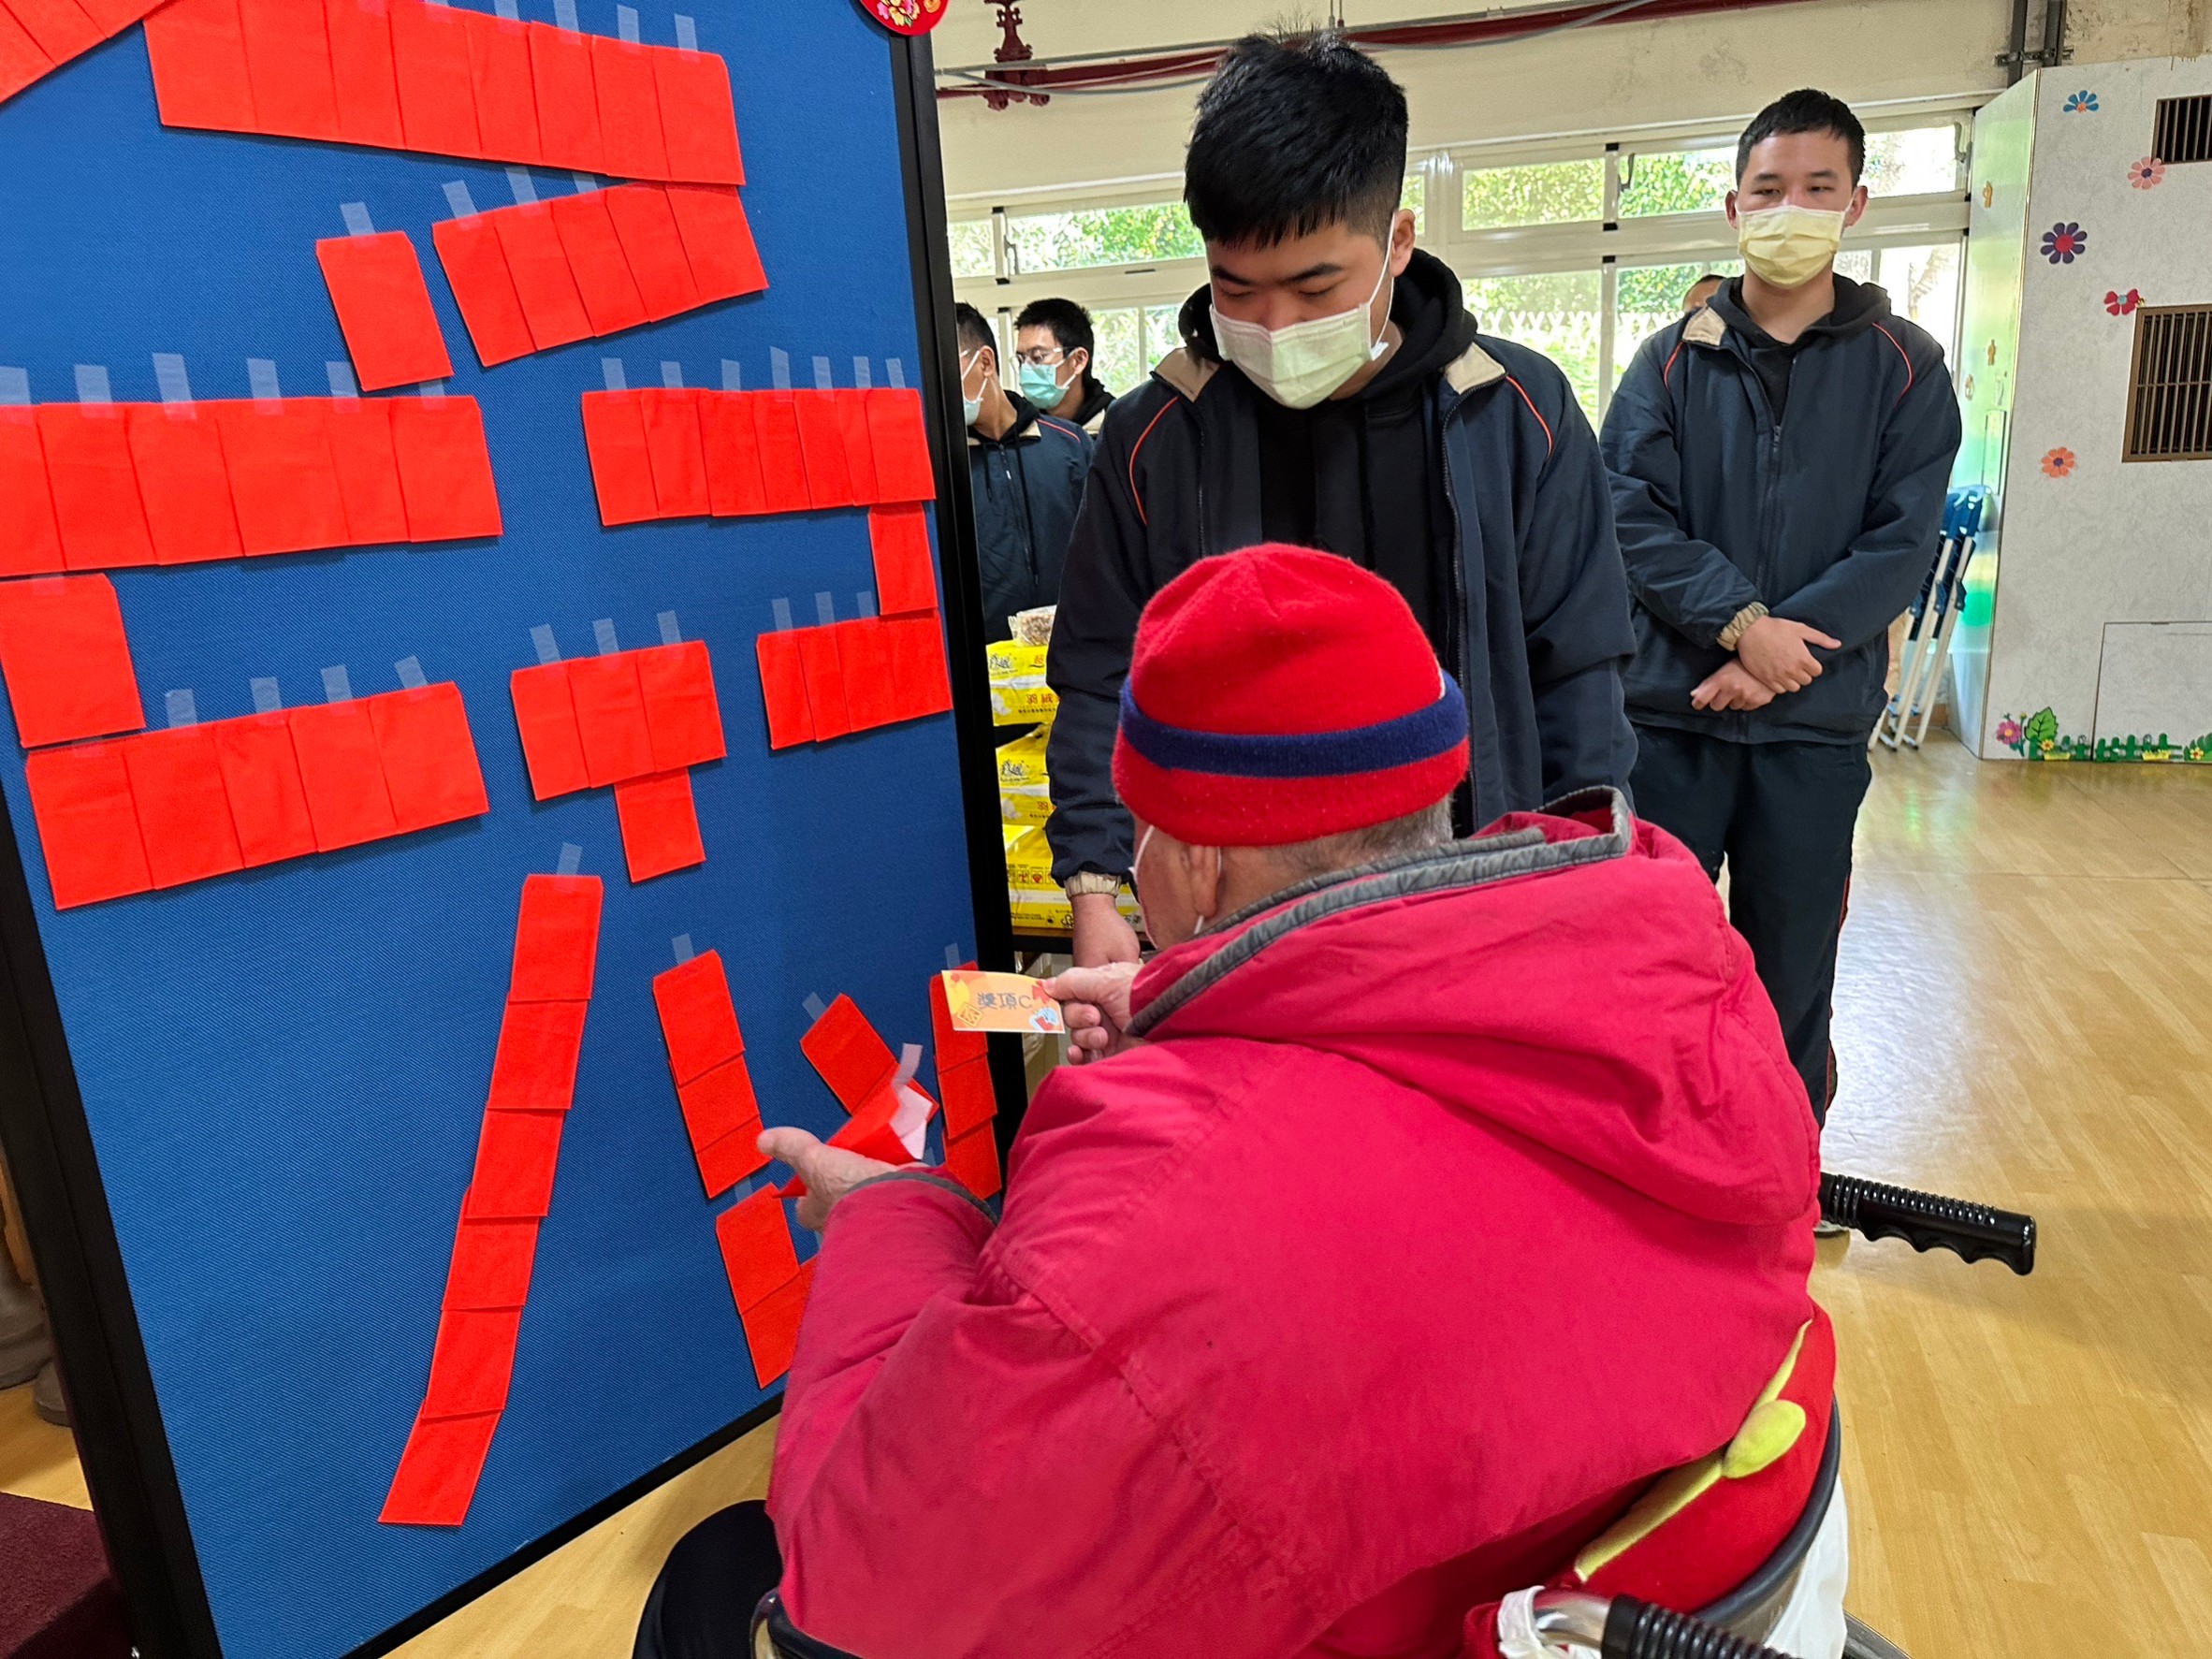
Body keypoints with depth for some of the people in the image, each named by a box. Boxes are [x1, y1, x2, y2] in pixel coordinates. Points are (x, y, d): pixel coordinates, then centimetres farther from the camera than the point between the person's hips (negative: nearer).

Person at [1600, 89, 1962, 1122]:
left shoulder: (1903, 368, 5)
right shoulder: (1675, 359, 4)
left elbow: (1902, 544, -3)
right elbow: (1633, 516, -6)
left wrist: (1780, 658, -15)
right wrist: (1741, 623, -18)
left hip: (1817, 722, 1)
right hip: (1670, 709, 0)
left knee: (1792, 968, 10)